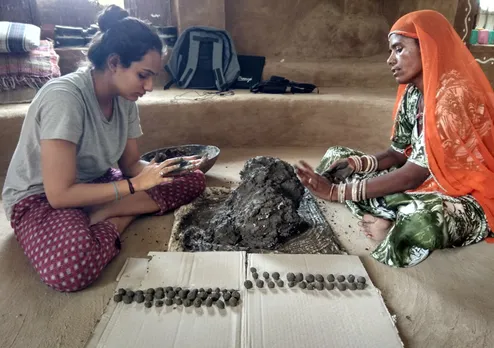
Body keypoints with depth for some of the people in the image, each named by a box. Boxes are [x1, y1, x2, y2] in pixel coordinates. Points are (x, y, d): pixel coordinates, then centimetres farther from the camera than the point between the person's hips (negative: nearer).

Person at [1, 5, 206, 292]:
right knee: (71, 266, -42)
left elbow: (131, 164, -1)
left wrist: (162, 170, -21)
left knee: (193, 180, -8)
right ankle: (117, 221, -14)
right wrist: (136, 185, -29)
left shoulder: (125, 98, -6)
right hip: (39, 198, -7)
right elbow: (60, 194, -29)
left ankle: (100, 216, -14)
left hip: (98, 184, 8)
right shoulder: (64, 97, -28)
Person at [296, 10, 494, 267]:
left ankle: (393, 228, -9)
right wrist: (356, 163, -16)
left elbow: (412, 175, -28)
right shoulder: (412, 94, -1)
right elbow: (399, 154, 3)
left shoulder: (456, 98, -26)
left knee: (419, 220, -45)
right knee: (336, 157, 0)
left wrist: (337, 191, -29)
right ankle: (395, 224, -12)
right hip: (423, 182, 8)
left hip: (465, 197, -8)